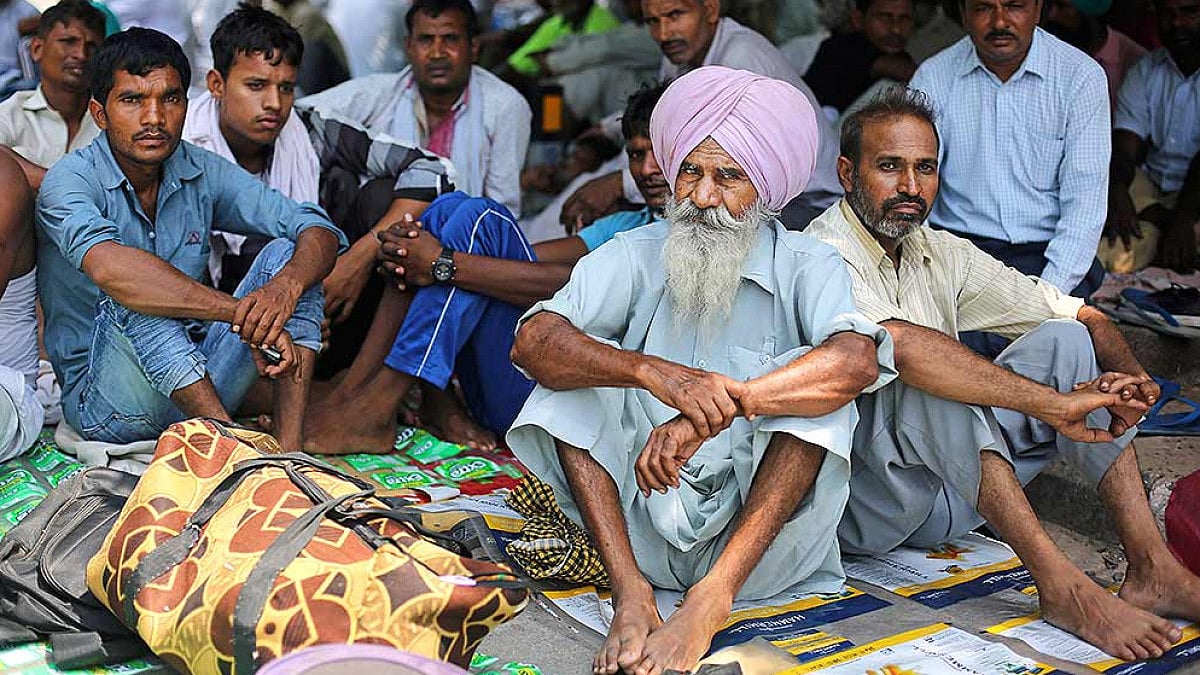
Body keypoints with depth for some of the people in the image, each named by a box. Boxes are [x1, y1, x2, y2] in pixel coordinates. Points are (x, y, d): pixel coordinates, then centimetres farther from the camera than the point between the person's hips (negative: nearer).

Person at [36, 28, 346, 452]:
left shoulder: (203, 173, 2)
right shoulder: (70, 180, -13)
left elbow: (320, 231, -7)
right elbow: (109, 267, -36)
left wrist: (286, 286, -30)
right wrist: (243, 313, -40)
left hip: (197, 386, 5)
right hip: (103, 401, -5)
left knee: (287, 254, -12)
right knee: (132, 299, -33)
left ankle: (289, 450, -24)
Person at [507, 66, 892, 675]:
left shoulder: (805, 267, -2)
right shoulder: (634, 256, 3)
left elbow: (857, 360, -24)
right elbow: (532, 341, -15)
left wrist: (711, 409, -37)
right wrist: (651, 371, -34)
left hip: (761, 530, -1)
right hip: (642, 518, 2)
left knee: (812, 384, -22)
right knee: (574, 378, -14)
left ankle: (709, 602, -32)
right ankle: (630, 593, -27)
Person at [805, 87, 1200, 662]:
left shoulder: (941, 254, 9)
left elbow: (1085, 316, 9)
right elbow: (898, 343, -36)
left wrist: (1131, 376, -14)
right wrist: (1053, 404, -34)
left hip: (948, 495, 8)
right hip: (862, 496, -7)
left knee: (1065, 340, -5)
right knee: (933, 375, -33)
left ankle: (1153, 570, -13)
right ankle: (1062, 587, -33)